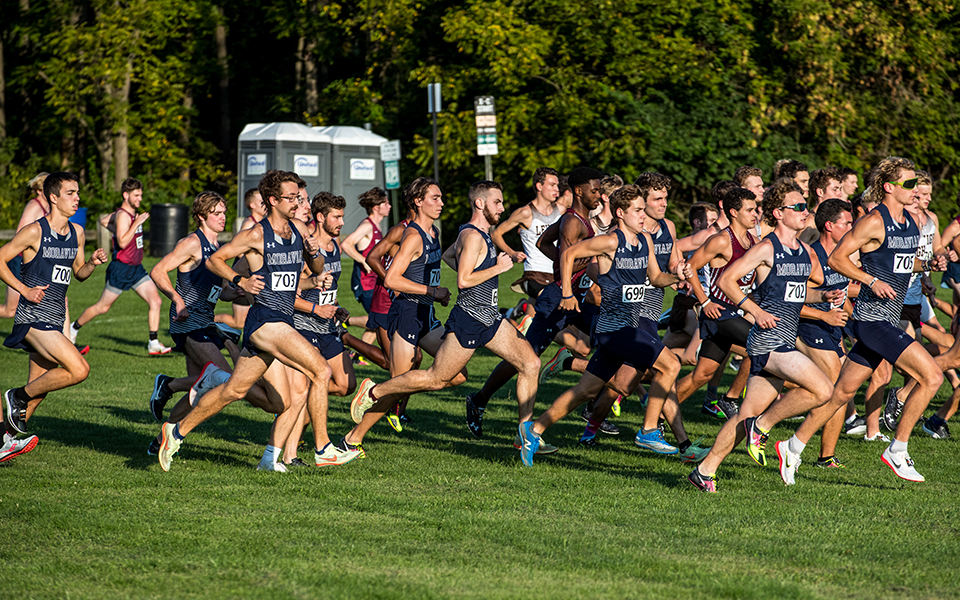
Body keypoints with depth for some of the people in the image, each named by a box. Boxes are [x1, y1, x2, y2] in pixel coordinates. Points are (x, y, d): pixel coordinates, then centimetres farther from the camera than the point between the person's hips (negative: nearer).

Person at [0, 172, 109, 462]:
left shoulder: (77, 233, 11)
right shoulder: (34, 232, -10)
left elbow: (78, 273, 22)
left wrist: (92, 263, 1)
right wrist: (24, 290, -14)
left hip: (54, 322, 8)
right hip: (33, 317, -8)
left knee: (39, 388, 10)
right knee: (79, 369, -21)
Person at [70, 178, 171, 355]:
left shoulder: (132, 213, 10)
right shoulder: (123, 215, -19)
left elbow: (105, 221, 26)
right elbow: (123, 242, -30)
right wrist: (137, 223, -29)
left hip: (136, 268, 8)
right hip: (121, 268, -8)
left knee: (155, 301, -6)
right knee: (102, 307, 5)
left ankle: (153, 343, -7)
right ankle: (74, 328, 27)